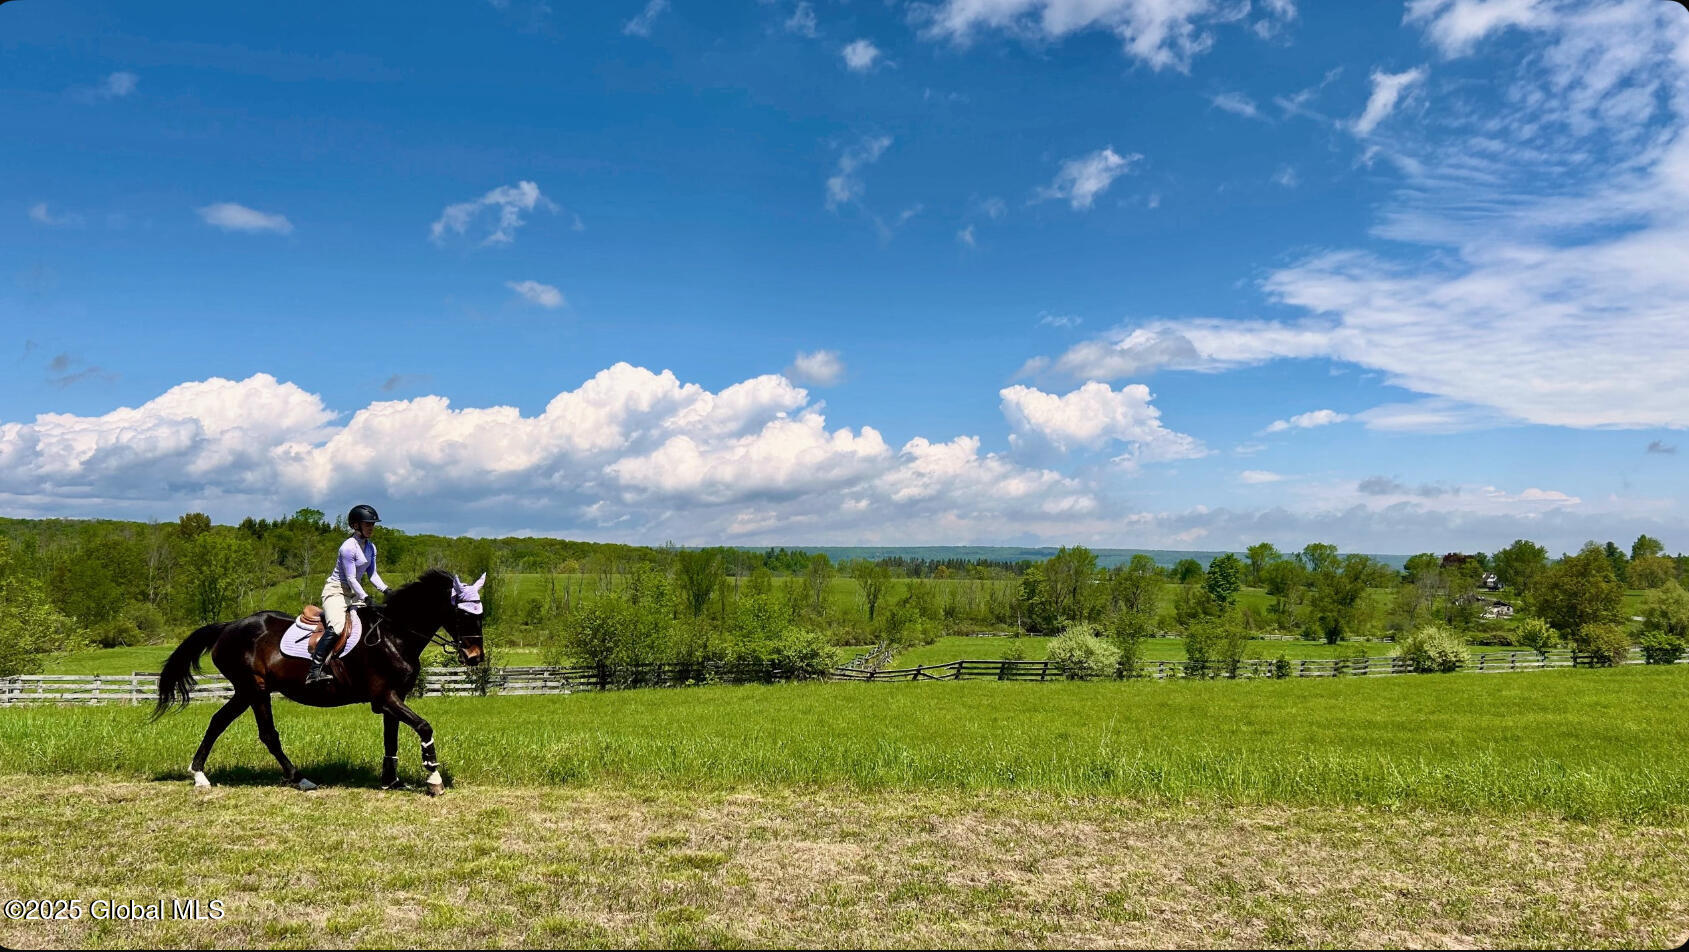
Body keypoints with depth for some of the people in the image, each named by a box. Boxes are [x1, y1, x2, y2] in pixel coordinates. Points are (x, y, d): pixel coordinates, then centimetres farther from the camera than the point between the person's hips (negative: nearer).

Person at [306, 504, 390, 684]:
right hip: (336, 590, -9)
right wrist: (366, 599, -22)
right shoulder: (348, 547, -17)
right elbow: (351, 578, -18)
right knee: (336, 628, -30)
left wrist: (386, 590, -3)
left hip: (354, 593, 9)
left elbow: (372, 574, 12)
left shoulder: (371, 547, 8)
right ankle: (315, 671, -30)